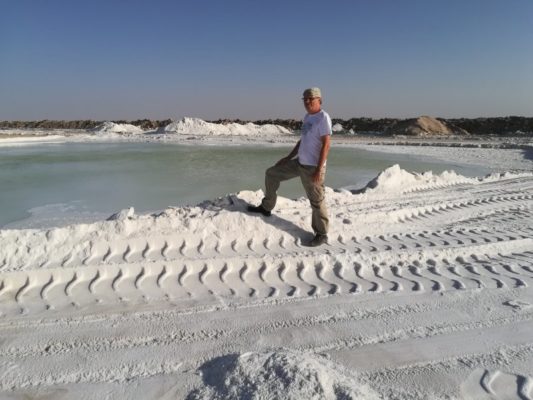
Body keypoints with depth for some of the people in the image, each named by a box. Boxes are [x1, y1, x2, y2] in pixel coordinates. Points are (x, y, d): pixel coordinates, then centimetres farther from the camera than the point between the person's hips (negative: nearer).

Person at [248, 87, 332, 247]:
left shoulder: (323, 117, -13)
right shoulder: (307, 117, 14)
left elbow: (326, 145, -19)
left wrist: (318, 169, -24)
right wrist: (288, 157, 20)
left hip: (312, 167, -9)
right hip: (299, 162, 9)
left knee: (317, 201, -1)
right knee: (271, 173, 15)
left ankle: (321, 235, 13)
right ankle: (266, 207, 26)